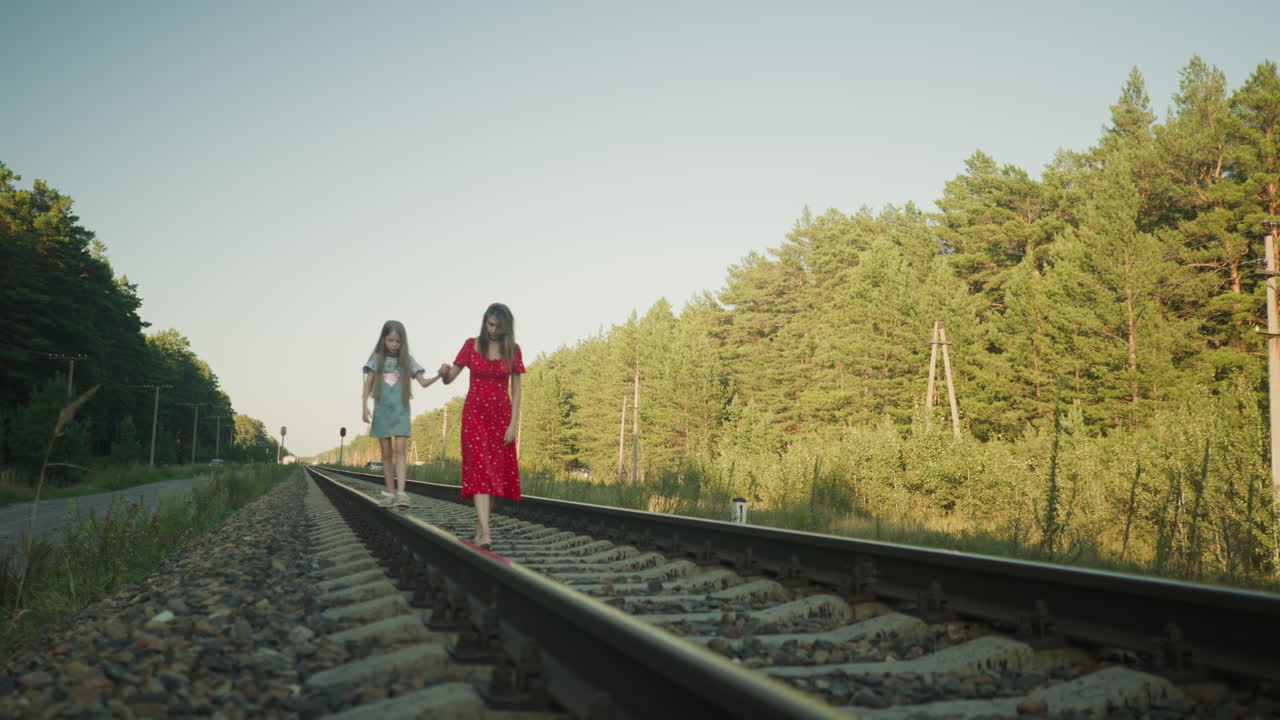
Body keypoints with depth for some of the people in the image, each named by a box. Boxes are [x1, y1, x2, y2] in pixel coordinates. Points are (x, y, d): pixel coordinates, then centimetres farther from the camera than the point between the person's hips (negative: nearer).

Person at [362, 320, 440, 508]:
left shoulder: (407, 360, 3)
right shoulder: (377, 358, 3)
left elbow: (424, 382, -1)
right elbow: (368, 384, 3)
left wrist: (438, 376, -21)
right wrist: (364, 405, -8)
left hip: (401, 411, -1)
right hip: (382, 411, 1)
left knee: (399, 450, -13)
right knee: (386, 453, 6)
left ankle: (401, 493, -21)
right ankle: (390, 493, 13)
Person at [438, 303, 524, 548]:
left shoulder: (512, 350, 1)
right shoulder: (471, 345, 0)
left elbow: (516, 390, 1)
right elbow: (449, 379, 0)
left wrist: (513, 424, -7)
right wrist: (444, 372, -24)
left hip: (501, 415, 2)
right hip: (475, 413, -2)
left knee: (496, 471, 4)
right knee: (479, 468, -13)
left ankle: (480, 523, 19)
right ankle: (485, 532, -23)